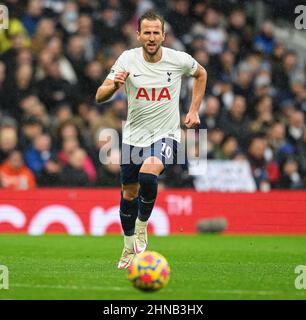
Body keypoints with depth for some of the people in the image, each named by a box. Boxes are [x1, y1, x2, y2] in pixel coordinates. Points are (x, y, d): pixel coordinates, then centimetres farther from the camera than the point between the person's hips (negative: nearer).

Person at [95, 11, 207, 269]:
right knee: (129, 193, 10)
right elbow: (100, 97, -8)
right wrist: (114, 85, -30)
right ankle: (129, 249, 31)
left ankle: (142, 228, -7)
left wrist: (194, 110, 9)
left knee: (147, 175, -31)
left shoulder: (179, 60, -8)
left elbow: (201, 74, 15)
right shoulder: (128, 59, -7)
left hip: (166, 135, -2)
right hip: (133, 136, 3)